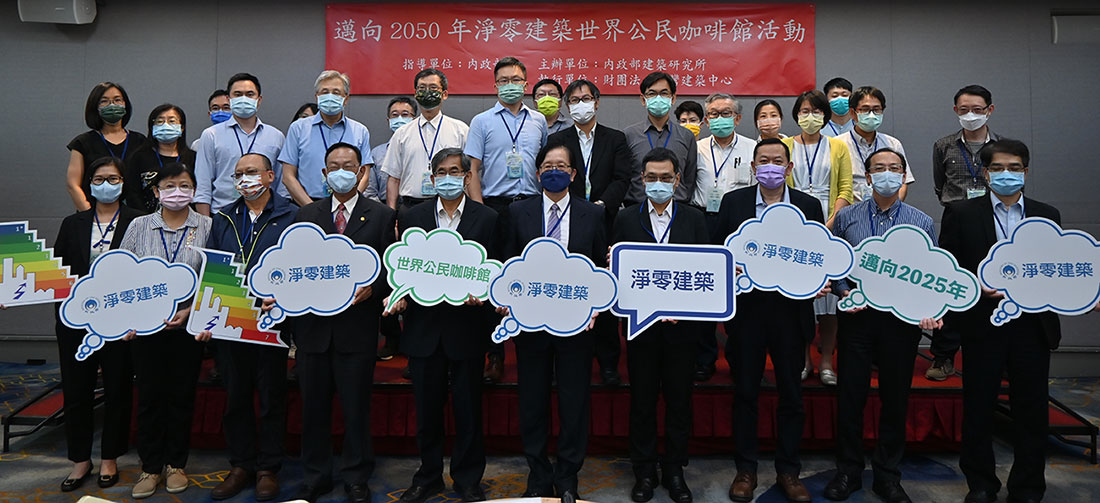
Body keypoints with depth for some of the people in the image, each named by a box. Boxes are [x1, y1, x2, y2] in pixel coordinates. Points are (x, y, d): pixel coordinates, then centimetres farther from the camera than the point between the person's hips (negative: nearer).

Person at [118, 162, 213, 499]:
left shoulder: (206, 228, 1)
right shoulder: (138, 227, 5)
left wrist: (191, 310, -12)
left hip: (188, 326, -1)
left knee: (182, 395, 7)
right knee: (149, 395, 5)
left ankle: (176, 464, 21)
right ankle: (150, 467, 18)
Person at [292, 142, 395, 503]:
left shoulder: (382, 216, 4)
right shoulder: (306, 214, 12)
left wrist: (371, 289, -17)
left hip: (357, 326, -2)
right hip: (314, 324, 3)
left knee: (356, 406, 5)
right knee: (313, 406, 11)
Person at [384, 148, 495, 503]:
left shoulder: (487, 218, 2)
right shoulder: (412, 218, 8)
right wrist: (400, 296, -10)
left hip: (467, 327, -2)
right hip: (424, 327, 2)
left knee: (468, 409, 7)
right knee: (427, 408, 11)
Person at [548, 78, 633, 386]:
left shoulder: (616, 139, 12)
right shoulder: (557, 140, 12)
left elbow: (621, 179, 1)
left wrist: (602, 204, -15)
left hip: (605, 223, 0)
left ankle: (608, 362, 9)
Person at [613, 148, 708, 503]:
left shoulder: (694, 220, 5)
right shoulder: (626, 219, 4)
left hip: (682, 324, 1)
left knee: (679, 400, 8)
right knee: (642, 400, 8)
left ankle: (675, 470, 23)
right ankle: (644, 472, 21)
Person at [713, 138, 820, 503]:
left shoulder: (809, 206, 5)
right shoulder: (733, 202, 3)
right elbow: (716, 251, 3)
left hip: (791, 310, 1)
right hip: (747, 309, 0)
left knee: (791, 394, 9)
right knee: (745, 392, 8)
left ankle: (788, 471, 24)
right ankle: (745, 469, 22)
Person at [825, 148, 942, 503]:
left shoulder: (922, 223, 4)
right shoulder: (846, 218, 4)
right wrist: (844, 291, -9)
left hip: (903, 318, 1)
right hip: (857, 315, 0)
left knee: (896, 397, 8)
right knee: (850, 394, 4)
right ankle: (848, 471, 20)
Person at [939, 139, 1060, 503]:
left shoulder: (1047, 216, 10)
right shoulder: (961, 213, 2)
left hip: (1032, 326, 2)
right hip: (981, 326, -2)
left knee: (1031, 411, 8)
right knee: (978, 409, 8)